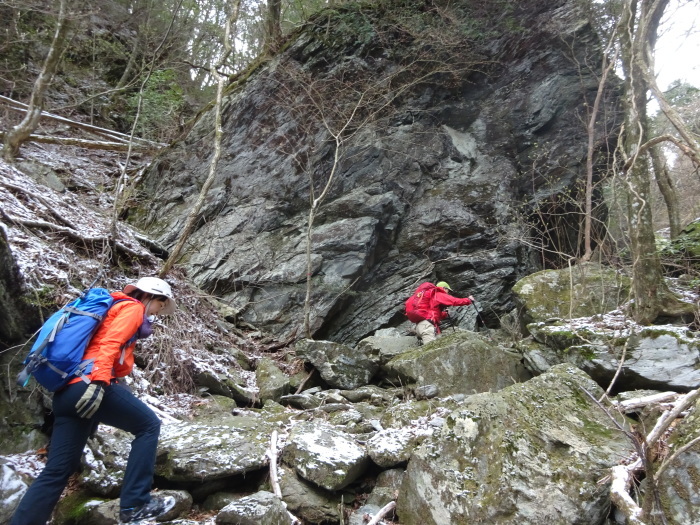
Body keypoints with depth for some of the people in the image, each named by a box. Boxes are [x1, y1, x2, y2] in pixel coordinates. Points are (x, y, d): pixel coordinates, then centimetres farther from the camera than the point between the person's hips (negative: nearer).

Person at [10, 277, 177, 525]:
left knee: (57, 471, 8)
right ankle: (135, 504, 0)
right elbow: (110, 344, -14)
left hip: (66, 391, 9)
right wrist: (99, 381, -26)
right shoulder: (133, 308, 3)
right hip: (92, 385, -9)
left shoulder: (115, 308, 31)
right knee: (149, 425, 3)